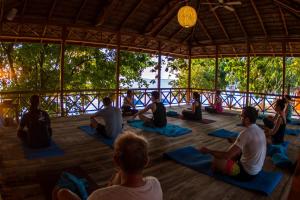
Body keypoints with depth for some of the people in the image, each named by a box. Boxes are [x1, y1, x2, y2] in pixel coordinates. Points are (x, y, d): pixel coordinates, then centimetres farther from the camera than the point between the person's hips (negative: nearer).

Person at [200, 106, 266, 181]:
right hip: (257, 168, 9)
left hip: (246, 172, -9)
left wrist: (208, 151, -20)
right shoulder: (259, 130, 0)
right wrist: (235, 142, 21)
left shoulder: (245, 133, -28)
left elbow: (227, 155, -30)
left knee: (216, 160, -5)